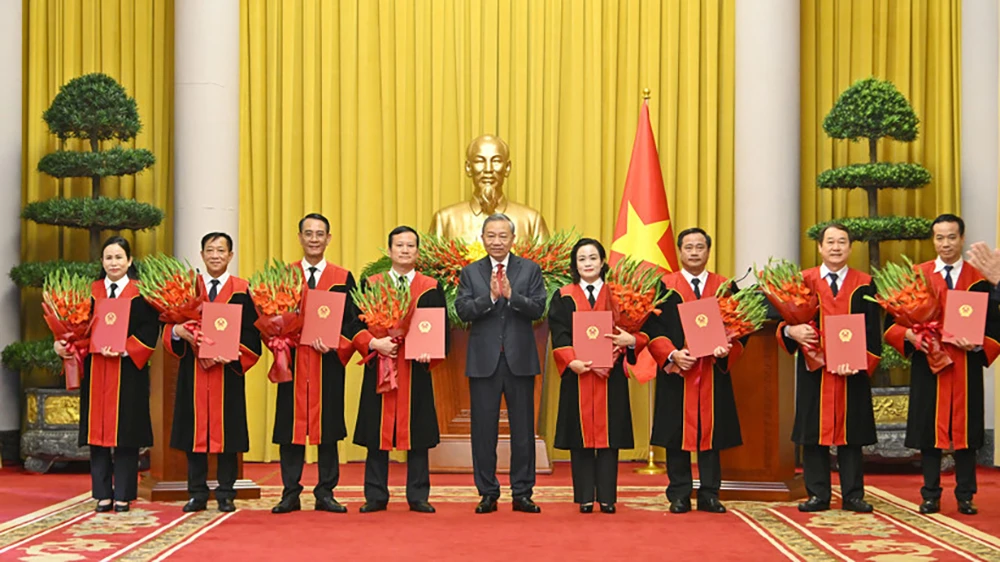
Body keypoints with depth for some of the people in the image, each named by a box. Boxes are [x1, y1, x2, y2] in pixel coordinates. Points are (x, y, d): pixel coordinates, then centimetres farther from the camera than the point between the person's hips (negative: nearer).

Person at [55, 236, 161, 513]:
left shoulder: (141, 292, 0)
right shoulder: (90, 292, 10)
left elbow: (149, 331, -7)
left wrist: (123, 350, -19)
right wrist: (64, 344, -12)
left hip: (128, 372, -3)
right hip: (96, 371, 3)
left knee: (125, 433, 0)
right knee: (98, 430, 4)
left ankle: (123, 495, 7)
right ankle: (103, 494, 11)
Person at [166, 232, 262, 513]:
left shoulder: (241, 290, 4)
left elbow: (251, 333, -2)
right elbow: (169, 328, 7)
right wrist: (178, 330, -16)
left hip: (228, 371, -2)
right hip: (193, 371, 2)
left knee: (227, 431, 0)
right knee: (195, 430, 3)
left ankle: (225, 494, 9)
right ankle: (197, 494, 11)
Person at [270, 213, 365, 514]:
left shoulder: (343, 278, 7)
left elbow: (353, 322, 4)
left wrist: (333, 344, -14)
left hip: (329, 364, 0)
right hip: (294, 362, 0)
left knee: (328, 426, 3)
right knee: (291, 425, 1)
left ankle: (326, 493, 10)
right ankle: (290, 493, 9)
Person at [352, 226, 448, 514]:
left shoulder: (431, 288, 8)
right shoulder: (370, 284, 8)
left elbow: (442, 329, 5)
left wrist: (430, 352, -13)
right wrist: (373, 343, -14)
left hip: (416, 370, 0)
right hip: (379, 369, 0)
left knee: (417, 435, 3)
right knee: (377, 435, 3)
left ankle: (418, 497, 11)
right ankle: (376, 496, 11)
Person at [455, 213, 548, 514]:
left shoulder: (530, 270, 6)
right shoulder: (470, 272, 7)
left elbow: (538, 308, -6)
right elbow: (463, 311, -5)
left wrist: (511, 294, -20)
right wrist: (490, 296, -18)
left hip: (520, 360, 0)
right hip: (484, 361, 0)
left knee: (523, 429, 4)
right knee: (484, 429, 5)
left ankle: (522, 493, 13)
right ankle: (488, 493, 14)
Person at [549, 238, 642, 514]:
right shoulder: (564, 297, 8)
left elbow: (635, 331, 7)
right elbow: (559, 336, -2)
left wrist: (631, 340, -17)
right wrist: (574, 362, -18)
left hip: (611, 377, 0)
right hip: (577, 376, 0)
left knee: (608, 434, 1)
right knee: (581, 434, 0)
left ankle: (607, 497, 5)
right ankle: (585, 498, 5)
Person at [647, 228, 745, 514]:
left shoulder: (725, 286, 10)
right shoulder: (664, 286, 5)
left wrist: (727, 349, -13)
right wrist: (672, 355, -15)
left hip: (714, 373, 1)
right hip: (675, 373, -1)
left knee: (711, 433, 4)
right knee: (677, 436, 1)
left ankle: (709, 495, 11)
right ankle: (679, 496, 9)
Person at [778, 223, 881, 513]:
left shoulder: (864, 285, 6)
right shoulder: (803, 281, 6)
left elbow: (873, 331, 2)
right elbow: (784, 321, 5)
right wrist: (791, 331, -19)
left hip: (852, 372, 0)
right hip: (813, 371, 0)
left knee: (850, 434, 3)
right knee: (814, 434, 2)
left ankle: (853, 495, 10)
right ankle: (818, 495, 9)